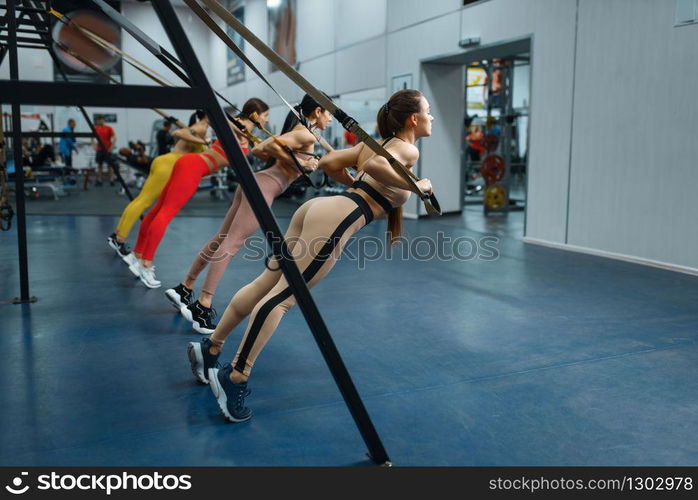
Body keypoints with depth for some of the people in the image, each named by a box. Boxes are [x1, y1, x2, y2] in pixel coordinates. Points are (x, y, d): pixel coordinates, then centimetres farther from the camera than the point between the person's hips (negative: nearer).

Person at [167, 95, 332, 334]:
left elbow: (257, 149, 24)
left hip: (256, 179, 10)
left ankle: (184, 289, 19)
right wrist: (297, 162, -11)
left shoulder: (295, 129, 23)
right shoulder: (307, 135, -5)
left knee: (220, 239, 12)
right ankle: (203, 307, -16)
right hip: (265, 185, -10)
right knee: (230, 244, -14)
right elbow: (270, 144, -18)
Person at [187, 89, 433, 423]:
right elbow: (376, 166, -22)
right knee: (283, 297, -13)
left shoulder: (376, 143, 25)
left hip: (319, 207, 9)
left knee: (266, 284, 10)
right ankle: (235, 378, -13)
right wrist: (414, 186, -10)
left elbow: (328, 163, 24)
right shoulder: (408, 150, 0)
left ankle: (209, 349, 17)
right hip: (336, 219, -9)